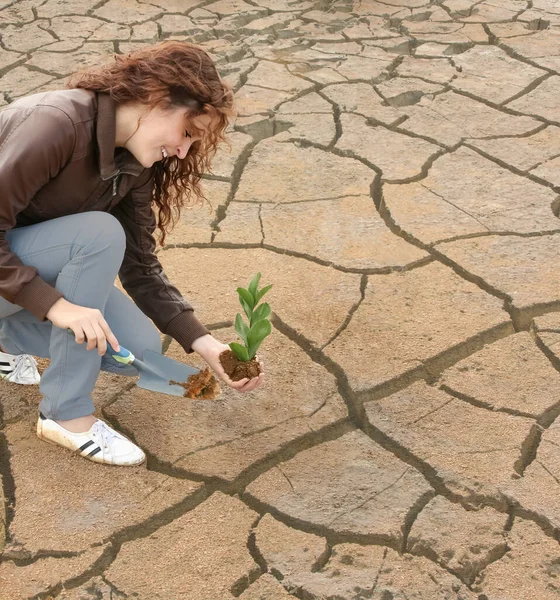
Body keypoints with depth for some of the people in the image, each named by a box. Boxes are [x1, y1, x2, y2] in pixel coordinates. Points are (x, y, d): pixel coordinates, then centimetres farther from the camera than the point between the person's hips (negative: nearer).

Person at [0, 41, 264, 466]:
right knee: (100, 234, -30)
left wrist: (206, 345, -13)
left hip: (41, 266, 7)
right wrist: (55, 305, -35)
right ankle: (65, 414, -18)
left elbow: (141, 268, -3)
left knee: (141, 350, -6)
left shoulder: (135, 164, -5)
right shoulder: (56, 123, -29)